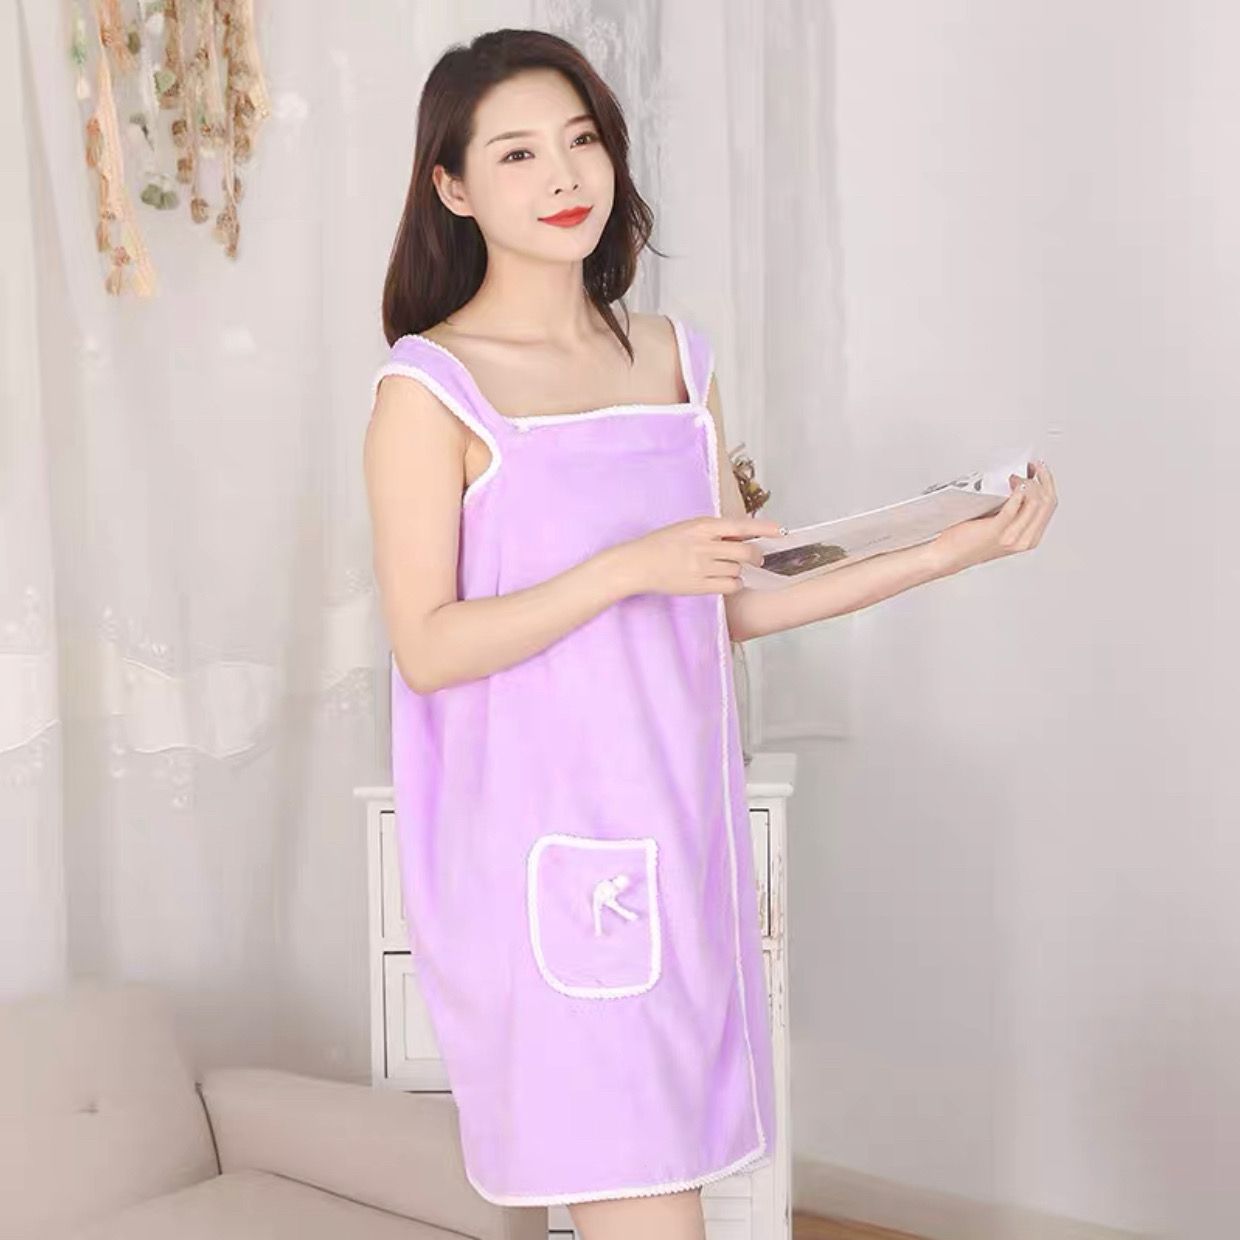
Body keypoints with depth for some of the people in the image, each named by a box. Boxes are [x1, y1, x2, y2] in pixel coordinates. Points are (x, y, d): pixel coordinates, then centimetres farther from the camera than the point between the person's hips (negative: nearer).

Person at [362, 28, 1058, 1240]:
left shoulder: (676, 356, 10)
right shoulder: (430, 387, -6)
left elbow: (727, 605, 13)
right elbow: (426, 648, -11)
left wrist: (949, 551, 7)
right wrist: (629, 566, -21)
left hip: (680, 827, 5)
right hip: (546, 851, -5)